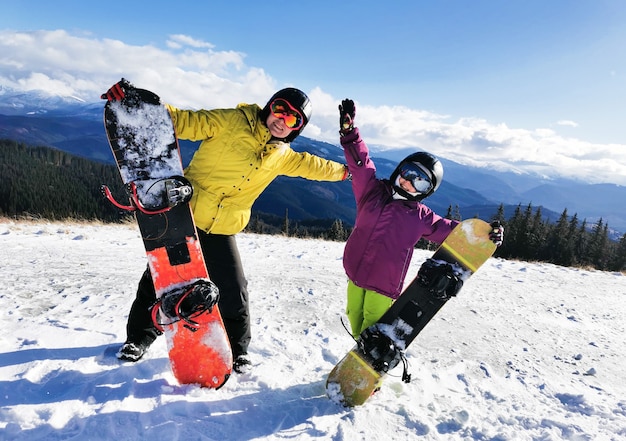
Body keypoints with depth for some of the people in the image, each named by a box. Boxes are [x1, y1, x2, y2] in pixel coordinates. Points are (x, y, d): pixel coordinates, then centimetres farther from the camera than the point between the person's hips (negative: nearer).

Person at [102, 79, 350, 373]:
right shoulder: (232, 121, -8)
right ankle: (139, 337, 32)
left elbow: (309, 165, 24)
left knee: (233, 292, 2)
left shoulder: (282, 156, 8)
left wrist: (344, 171, 29)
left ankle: (237, 349, 26)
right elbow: (185, 122, -11)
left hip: (221, 231, 3)